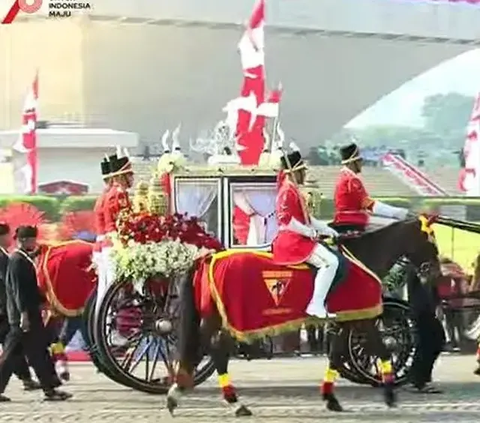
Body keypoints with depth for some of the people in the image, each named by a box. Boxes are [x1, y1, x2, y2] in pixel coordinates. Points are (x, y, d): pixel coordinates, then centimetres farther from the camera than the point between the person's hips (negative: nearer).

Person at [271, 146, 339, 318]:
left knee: (332, 257, 19)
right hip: (292, 241, -11)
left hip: (298, 239, 11)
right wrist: (309, 232, -19)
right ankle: (316, 306, -22)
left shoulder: (293, 190, 18)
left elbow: (305, 217, 23)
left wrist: (325, 228, 14)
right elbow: (286, 219, -25)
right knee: (330, 262, -21)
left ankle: (318, 303, 14)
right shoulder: (288, 192, -14)